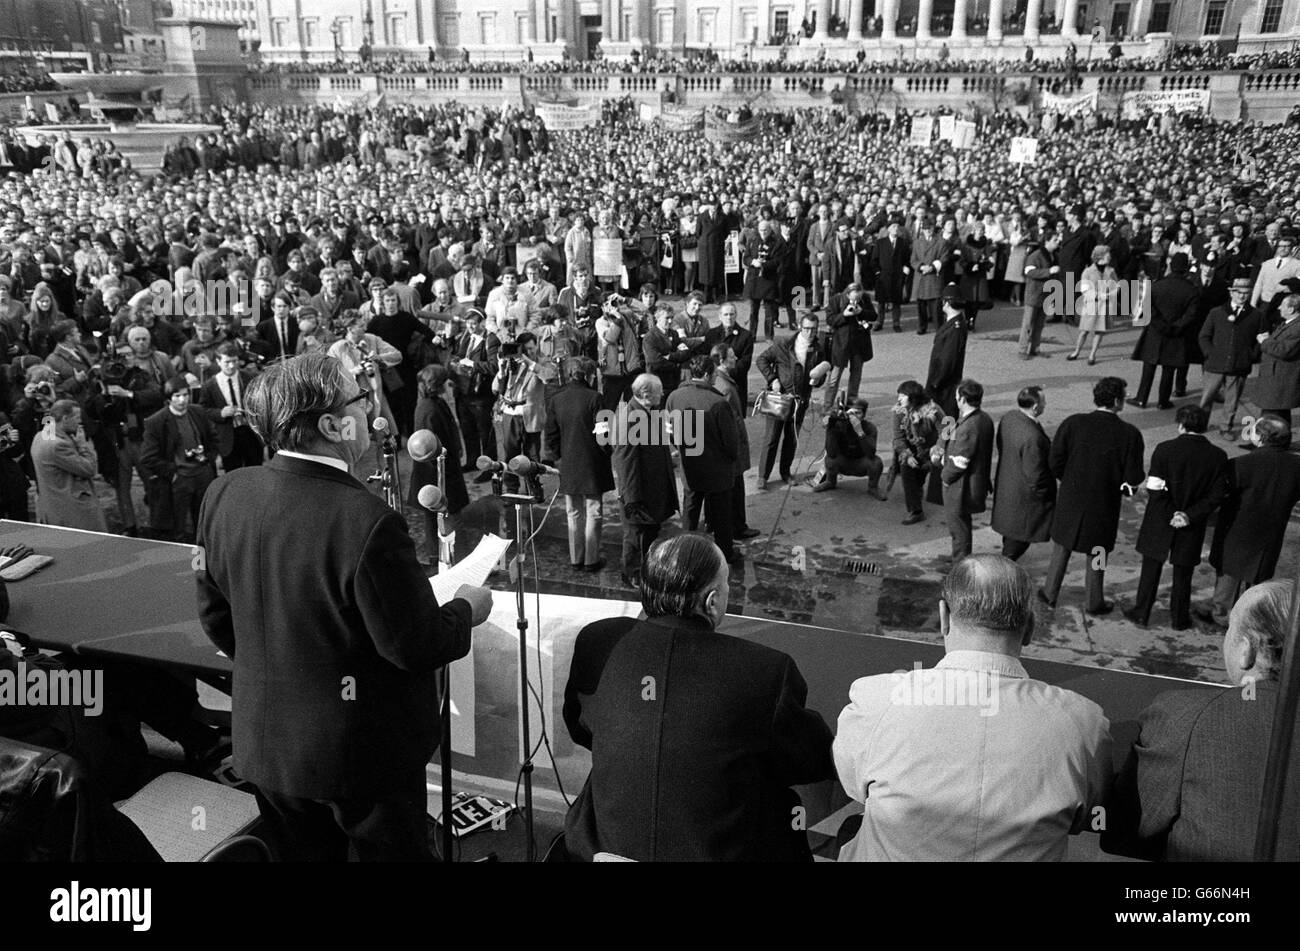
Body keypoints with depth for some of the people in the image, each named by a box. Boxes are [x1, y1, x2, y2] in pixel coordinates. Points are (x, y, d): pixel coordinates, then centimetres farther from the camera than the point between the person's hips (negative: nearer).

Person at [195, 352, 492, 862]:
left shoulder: (223, 494, -9)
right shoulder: (368, 522, -30)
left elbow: (214, 614, 4)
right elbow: (417, 648, -21)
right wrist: (465, 610, -2)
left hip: (265, 743, 6)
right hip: (359, 754, -6)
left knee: (299, 852, 24)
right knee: (388, 850, 15)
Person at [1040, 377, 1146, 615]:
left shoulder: (1073, 424, -14)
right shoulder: (1129, 434, -16)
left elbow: (1055, 462, -9)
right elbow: (1133, 478, -12)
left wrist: (1070, 481, 9)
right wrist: (1123, 488, 10)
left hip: (1071, 498, 1)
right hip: (1104, 505, -1)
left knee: (1062, 548, 20)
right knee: (1096, 554, 17)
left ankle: (1050, 593, 32)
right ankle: (1095, 603, 32)